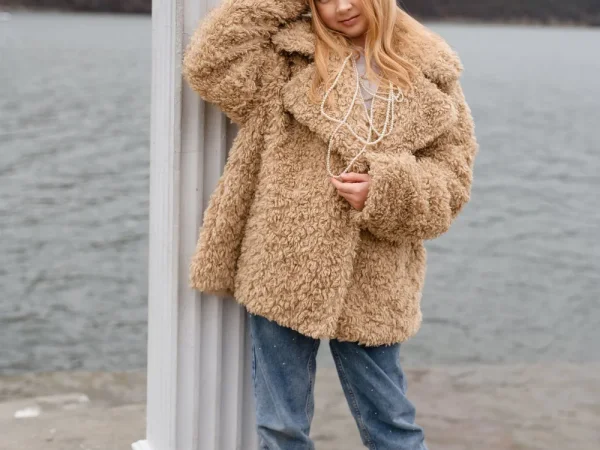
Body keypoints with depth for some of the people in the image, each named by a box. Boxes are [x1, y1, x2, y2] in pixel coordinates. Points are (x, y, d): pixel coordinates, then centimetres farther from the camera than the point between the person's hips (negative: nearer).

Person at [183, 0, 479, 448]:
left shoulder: (429, 73, 3)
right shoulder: (289, 57, 3)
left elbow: (452, 175, 4)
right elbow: (209, 63, -10)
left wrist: (386, 191, -14)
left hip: (370, 289, 0)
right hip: (284, 273, 1)